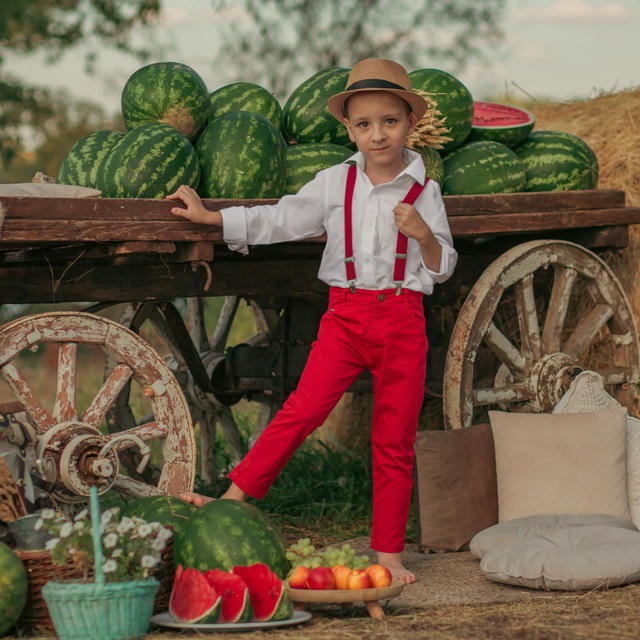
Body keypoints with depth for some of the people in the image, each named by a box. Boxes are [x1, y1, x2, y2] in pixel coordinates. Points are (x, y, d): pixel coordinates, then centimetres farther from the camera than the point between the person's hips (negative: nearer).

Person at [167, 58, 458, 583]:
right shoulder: (334, 184, 6)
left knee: (394, 439, 3)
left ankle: (388, 551, 10)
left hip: (403, 321, 0)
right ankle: (231, 501, -14)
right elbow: (279, 220, 13)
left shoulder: (424, 192, 2)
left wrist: (424, 234, -17)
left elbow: (442, 268, 3)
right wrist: (209, 217, 14)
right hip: (346, 315, 1)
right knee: (304, 408, -16)